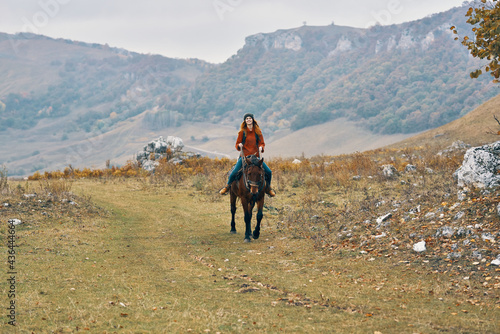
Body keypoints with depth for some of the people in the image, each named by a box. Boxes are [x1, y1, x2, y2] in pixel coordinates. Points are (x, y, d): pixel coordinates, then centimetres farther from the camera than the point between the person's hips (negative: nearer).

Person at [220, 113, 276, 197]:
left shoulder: (258, 131, 6)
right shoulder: (242, 132, 1)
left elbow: (262, 143, 10)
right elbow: (237, 144, 7)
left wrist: (261, 147, -12)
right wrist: (239, 145, -15)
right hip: (244, 156, -2)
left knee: (268, 172, -7)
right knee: (234, 172, -16)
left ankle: (268, 188, 19)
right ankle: (228, 186, 13)